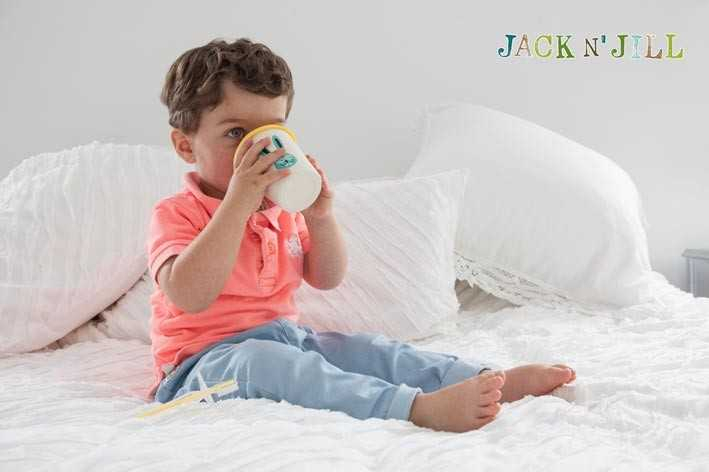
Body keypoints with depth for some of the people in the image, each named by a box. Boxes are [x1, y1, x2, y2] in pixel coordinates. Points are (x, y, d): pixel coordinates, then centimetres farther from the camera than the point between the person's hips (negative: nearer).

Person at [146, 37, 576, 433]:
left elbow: (327, 280, 9)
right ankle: (419, 407, -56)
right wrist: (238, 203, -30)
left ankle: (497, 381, -27)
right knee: (264, 361, -37)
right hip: (208, 362, -7)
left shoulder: (283, 209, 11)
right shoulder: (175, 214, -10)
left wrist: (320, 218, -10)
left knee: (364, 347, -15)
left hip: (287, 338, 7)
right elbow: (189, 297, -27)